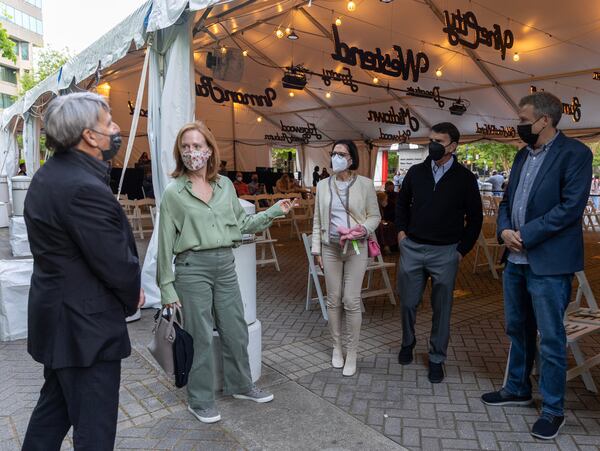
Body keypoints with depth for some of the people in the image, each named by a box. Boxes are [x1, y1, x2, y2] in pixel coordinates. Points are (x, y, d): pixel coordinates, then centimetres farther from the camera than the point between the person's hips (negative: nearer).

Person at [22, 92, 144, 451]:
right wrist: (132, 297, -1)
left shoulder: (49, 176, 6)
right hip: (86, 326, -10)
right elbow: (118, 266, -23)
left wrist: (127, 290, 0)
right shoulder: (85, 189, -26)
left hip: (56, 316, 10)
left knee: (52, 410, 26)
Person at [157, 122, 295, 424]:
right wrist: (167, 287, -5)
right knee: (201, 336, 5)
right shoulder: (174, 192, -4)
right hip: (193, 267, -4)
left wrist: (273, 212, 5)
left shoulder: (225, 185, 8)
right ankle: (200, 401, 25)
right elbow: (166, 241, -3)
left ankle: (240, 385, 36)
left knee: (236, 331, 14)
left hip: (226, 265, 4)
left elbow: (241, 224, 14)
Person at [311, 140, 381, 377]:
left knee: (351, 301, -3)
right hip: (330, 248, 3)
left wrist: (363, 229, -18)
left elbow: (375, 216, 2)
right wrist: (316, 249, 6)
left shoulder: (365, 184, -3)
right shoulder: (323, 185, 5)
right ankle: (337, 347, 26)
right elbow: (317, 220, 9)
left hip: (356, 249, -2)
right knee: (333, 300, 8)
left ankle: (352, 353, 13)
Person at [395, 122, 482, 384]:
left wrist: (463, 249, -1)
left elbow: (475, 217, 3)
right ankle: (408, 343, 35)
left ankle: (437, 359, 22)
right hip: (412, 248, 2)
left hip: (445, 252, -2)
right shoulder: (416, 172, 4)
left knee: (441, 308, 6)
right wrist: (401, 230, 7)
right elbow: (402, 203, 18)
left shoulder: (464, 178, -3)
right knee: (408, 302, 10)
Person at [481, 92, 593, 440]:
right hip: (516, 260, 8)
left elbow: (571, 206, -18)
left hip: (549, 263, -7)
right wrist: (504, 230, -5)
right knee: (518, 330, 18)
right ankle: (518, 389, 36)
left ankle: (553, 409, 18)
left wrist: (525, 236, -18)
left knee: (550, 338, 3)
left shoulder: (575, 153, -9)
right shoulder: (523, 156, 14)